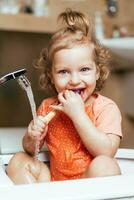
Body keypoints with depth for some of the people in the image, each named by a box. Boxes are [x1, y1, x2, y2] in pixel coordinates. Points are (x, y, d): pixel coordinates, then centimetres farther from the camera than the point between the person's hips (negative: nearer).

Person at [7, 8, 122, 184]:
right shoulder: (47, 107, 2)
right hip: (54, 181, 5)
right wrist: (32, 138, -15)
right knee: (19, 160, -5)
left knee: (104, 165, -33)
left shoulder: (106, 108, -11)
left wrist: (78, 114, -24)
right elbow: (31, 151, 11)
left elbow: (107, 151, -24)